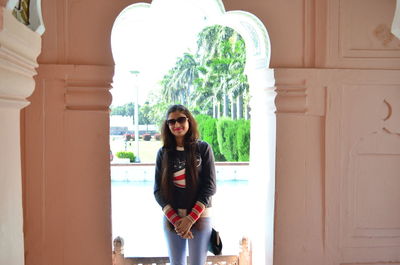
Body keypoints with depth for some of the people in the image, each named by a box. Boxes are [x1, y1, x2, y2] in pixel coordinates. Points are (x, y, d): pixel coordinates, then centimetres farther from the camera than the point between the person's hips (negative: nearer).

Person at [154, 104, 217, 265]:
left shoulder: (203, 149, -2)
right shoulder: (163, 153, 3)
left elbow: (210, 186, -5)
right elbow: (158, 190, 1)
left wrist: (191, 218, -13)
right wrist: (176, 220, -10)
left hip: (199, 217, -2)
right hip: (171, 219, 2)